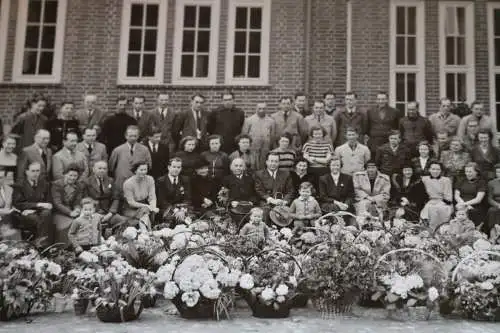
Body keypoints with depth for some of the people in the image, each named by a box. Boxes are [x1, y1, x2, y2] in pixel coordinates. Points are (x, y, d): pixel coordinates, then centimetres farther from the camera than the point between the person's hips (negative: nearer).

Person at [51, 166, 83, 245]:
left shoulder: (78, 186, 7)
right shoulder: (56, 184, -7)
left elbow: (77, 203, 6)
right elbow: (57, 203, -14)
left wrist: (77, 209, -19)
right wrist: (70, 213, -24)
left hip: (72, 212, 4)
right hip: (59, 212, -4)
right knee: (68, 223, -30)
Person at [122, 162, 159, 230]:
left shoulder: (150, 179, -3)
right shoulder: (128, 183, -14)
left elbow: (152, 198, -5)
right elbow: (131, 203, -15)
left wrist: (153, 207, -28)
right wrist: (147, 206, -25)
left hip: (144, 206, 4)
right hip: (130, 210, -4)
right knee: (145, 211, -31)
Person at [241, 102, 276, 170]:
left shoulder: (271, 121, 9)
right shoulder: (249, 120, 4)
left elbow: (273, 136, 11)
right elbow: (244, 134, 6)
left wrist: (271, 146, 6)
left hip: (266, 149, 2)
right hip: (252, 148, -1)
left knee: (264, 167, 1)